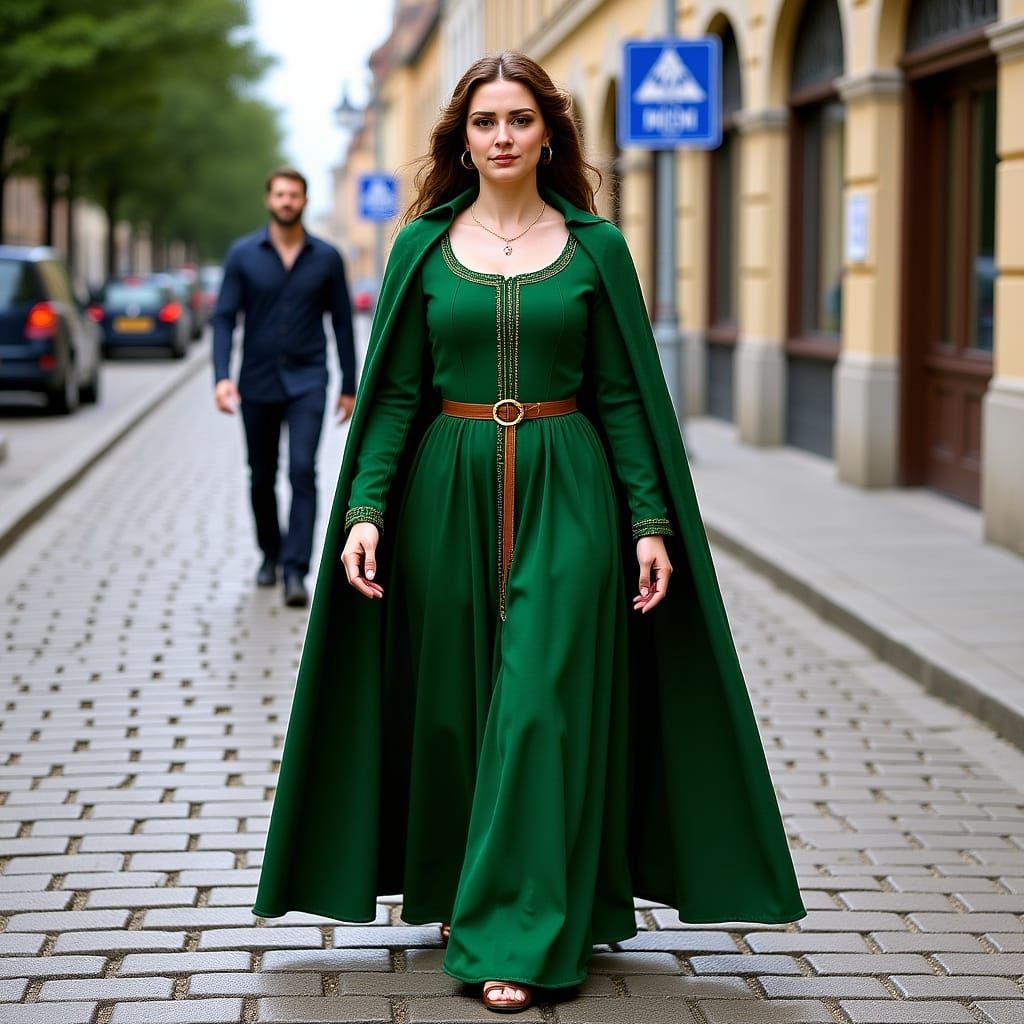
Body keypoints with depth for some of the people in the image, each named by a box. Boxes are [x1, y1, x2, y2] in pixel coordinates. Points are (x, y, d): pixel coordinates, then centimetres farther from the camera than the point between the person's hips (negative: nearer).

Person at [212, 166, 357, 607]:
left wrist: (349, 387, 5)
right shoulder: (242, 254, -1)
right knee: (262, 477, 12)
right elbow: (224, 318, -4)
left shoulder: (327, 257, 0)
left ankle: (295, 572, -18)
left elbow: (342, 323, 6)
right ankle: (270, 554, 35)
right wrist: (221, 377, -17)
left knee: (302, 471, -16)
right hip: (257, 383, 1)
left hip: (307, 382, -1)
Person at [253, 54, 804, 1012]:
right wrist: (364, 509, -8)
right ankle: (454, 894, 28)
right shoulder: (422, 246, 5)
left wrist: (652, 521, -4)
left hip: (566, 495, -1)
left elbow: (624, 395, 2)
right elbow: (395, 394, 3)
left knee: (544, 701, -5)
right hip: (450, 491, 1)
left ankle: (516, 937, -1)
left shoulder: (596, 247, 3)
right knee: (451, 702, 8)